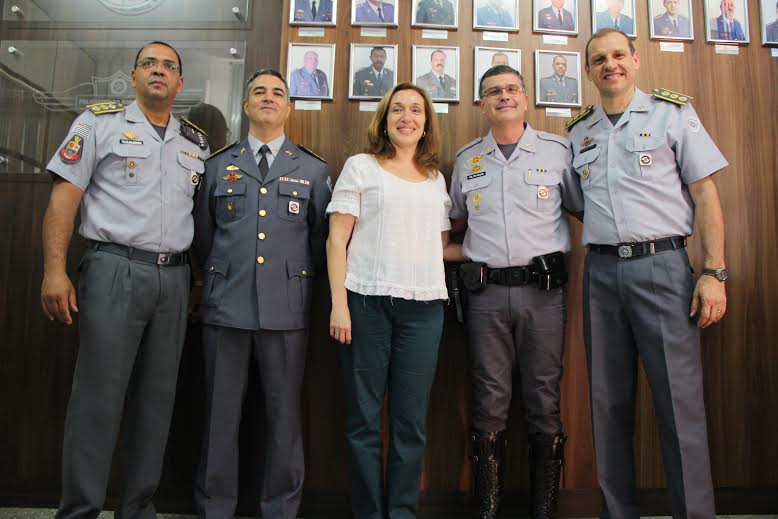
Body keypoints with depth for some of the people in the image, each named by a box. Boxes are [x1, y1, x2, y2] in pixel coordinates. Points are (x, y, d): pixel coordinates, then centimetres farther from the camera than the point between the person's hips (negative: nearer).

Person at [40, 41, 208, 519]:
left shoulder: (197, 142, 15)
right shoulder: (100, 122, 4)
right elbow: (64, 197, -3)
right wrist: (55, 271, -12)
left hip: (175, 278, 4)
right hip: (115, 271, -4)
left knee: (157, 396, 8)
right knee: (99, 395, -2)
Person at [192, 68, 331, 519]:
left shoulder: (314, 170, 10)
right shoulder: (219, 165, 12)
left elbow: (322, 238, 11)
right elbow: (202, 234, 17)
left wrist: (299, 280, 9)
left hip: (286, 309, -1)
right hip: (227, 306, 1)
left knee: (284, 414, 6)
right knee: (221, 413, 8)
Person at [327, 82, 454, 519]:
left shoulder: (436, 179, 19)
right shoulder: (361, 167, 6)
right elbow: (337, 240, -1)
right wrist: (339, 303, -9)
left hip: (424, 306, 4)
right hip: (368, 301, -3)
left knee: (412, 421, 6)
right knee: (364, 419, 3)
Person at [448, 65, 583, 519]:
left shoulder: (558, 150, 6)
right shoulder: (466, 159, 13)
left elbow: (585, 209, 11)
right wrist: (470, 249, 12)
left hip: (543, 289, -1)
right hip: (487, 292, 2)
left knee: (545, 400, 4)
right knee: (490, 402, 5)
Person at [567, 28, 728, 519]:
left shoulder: (672, 112, 5)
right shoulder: (579, 131, 15)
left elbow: (705, 193, 0)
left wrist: (714, 273, -9)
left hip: (661, 264, -3)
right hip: (600, 271, 4)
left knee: (680, 401, -4)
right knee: (609, 401, 8)